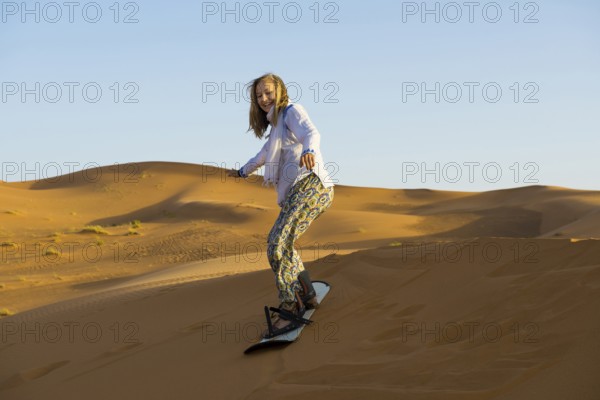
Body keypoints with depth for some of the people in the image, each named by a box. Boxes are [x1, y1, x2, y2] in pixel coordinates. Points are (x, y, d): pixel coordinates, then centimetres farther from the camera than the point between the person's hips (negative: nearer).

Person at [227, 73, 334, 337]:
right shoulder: (276, 127, 29)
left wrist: (308, 150, -43)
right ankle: (306, 296, 28)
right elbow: (265, 154, 49)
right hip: (294, 193, 10)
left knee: (278, 245, -22)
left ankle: (289, 310, -22)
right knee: (278, 243, 20)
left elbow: (311, 133, -19)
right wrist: (243, 171, 66)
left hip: (309, 185, -10)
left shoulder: (292, 111, 3)